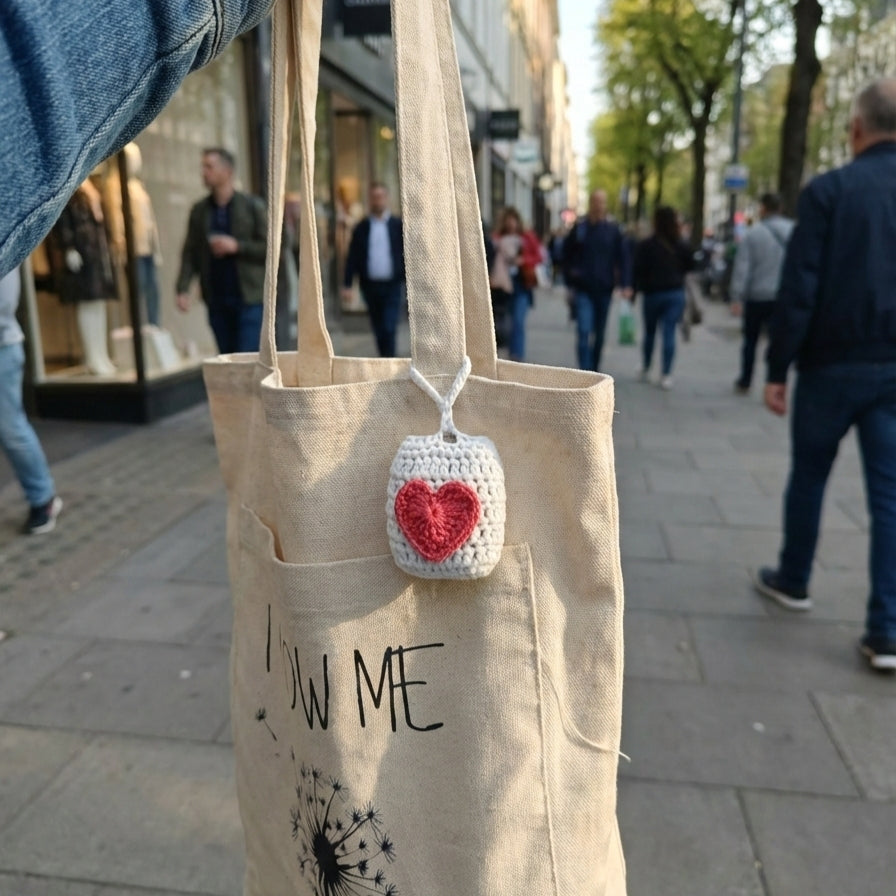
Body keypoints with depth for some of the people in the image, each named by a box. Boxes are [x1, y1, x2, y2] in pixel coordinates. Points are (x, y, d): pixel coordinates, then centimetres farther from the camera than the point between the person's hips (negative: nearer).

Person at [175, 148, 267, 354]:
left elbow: (268, 248, -3)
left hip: (249, 300, -4)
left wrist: (236, 246, -15)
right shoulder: (199, 210, 10)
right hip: (216, 302, 4)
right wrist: (182, 289, -8)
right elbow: (190, 253, 6)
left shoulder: (252, 206, 1)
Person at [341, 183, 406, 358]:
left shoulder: (398, 225, 2)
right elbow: (352, 258, 3)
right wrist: (347, 285, -4)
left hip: (391, 286, -2)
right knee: (379, 331, 10)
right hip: (370, 286, 2)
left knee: (389, 329, -11)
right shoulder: (361, 228, 6)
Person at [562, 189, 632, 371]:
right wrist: (570, 280, 5)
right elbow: (567, 255, 9)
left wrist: (626, 285, -10)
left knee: (599, 333, 12)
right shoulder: (579, 228, 0)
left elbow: (624, 258, 0)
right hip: (583, 289, -2)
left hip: (604, 289, 2)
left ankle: (594, 371, 27)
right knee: (584, 331, -12)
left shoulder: (613, 230, 1)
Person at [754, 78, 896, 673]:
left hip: (832, 363, -3)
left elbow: (799, 289, -12)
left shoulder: (828, 190, -6)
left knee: (809, 476, 16)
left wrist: (778, 369, -6)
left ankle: (792, 580, 33)